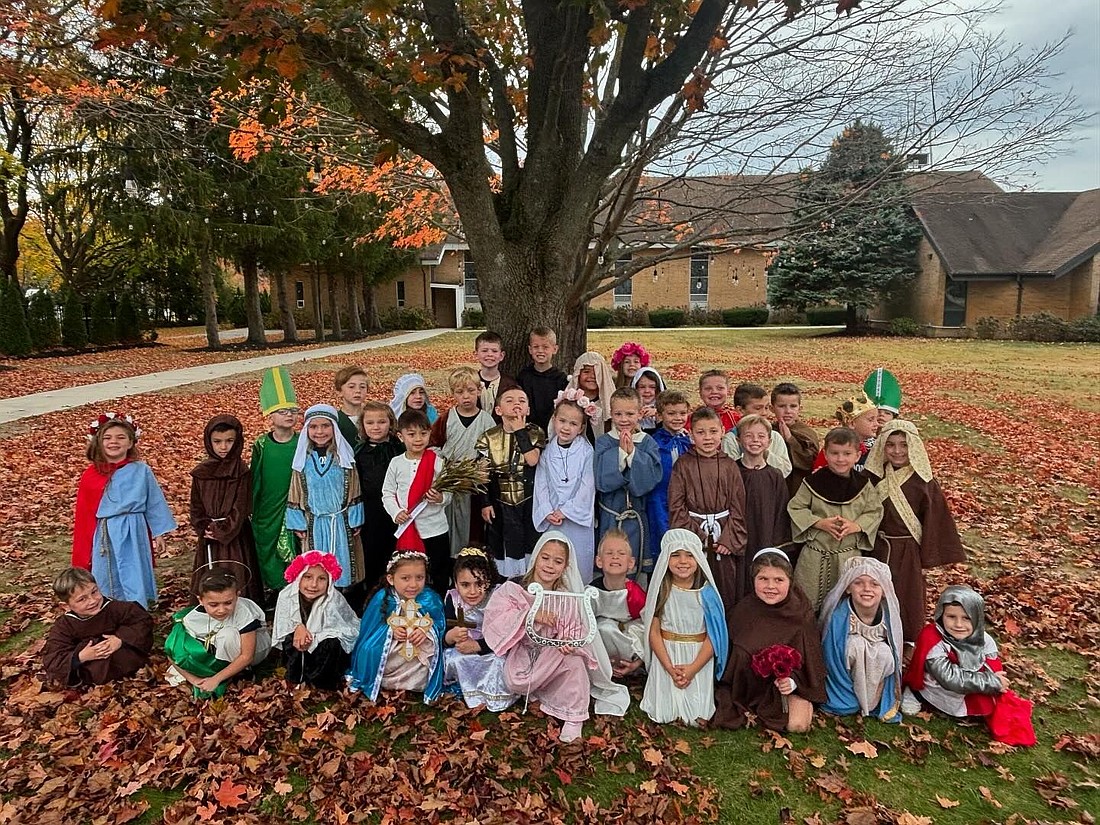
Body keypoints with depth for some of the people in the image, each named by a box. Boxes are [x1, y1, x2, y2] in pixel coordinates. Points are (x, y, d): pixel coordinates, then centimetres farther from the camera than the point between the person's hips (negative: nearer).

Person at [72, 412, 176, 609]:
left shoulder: (141, 471, -4)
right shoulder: (91, 476, -1)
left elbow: (154, 502, 4)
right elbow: (83, 515, 4)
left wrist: (159, 533, 5)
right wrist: (81, 553, 6)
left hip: (133, 535, -2)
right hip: (104, 537, 2)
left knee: (134, 583, 3)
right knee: (105, 584, 12)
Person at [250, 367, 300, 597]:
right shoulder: (261, 445, -3)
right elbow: (254, 481, 5)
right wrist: (251, 511, 6)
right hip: (267, 511, 2)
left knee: (293, 551, 2)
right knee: (268, 552, 10)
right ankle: (272, 593, 26)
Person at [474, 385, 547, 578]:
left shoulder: (536, 434, -2)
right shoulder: (488, 438, -2)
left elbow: (533, 460, -20)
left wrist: (520, 430, -17)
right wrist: (484, 503, -4)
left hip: (529, 502, 0)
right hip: (500, 505, 0)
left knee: (530, 544, 7)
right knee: (501, 549, 8)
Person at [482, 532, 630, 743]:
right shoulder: (514, 589, -10)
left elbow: (575, 631, -8)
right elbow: (494, 614, -22)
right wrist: (530, 615, -34)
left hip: (553, 655, 1)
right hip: (522, 656, -1)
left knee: (575, 661, -29)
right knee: (515, 684, -30)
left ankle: (573, 719, -12)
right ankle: (537, 691, 7)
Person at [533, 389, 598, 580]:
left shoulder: (587, 452, -7)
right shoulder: (546, 451, 3)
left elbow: (587, 486, -11)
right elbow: (541, 485, 2)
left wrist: (565, 511, -12)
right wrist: (548, 512, -9)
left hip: (579, 518, -2)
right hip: (551, 520, 3)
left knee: (579, 564, 4)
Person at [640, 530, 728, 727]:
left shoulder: (706, 594, -6)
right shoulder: (662, 591, -5)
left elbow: (712, 636, -6)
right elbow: (654, 632, -5)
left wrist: (693, 668, -15)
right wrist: (670, 668, -14)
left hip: (698, 659, 0)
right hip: (666, 657, 0)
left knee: (699, 718, -3)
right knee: (665, 714, -3)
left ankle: (696, 714, 23)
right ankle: (675, 715, 23)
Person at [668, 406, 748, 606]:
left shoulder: (729, 465, 4)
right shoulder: (683, 465, 0)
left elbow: (737, 506, 2)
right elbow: (676, 506, -3)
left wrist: (729, 538, -6)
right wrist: (690, 535, -10)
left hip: (723, 534, 2)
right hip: (693, 532, -1)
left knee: (727, 589, 8)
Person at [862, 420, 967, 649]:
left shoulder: (924, 483, -12)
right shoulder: (873, 476, -3)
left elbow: (934, 522, -8)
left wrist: (927, 560, -7)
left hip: (908, 550, -3)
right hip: (877, 548, 3)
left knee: (909, 595, 11)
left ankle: (911, 642, 30)